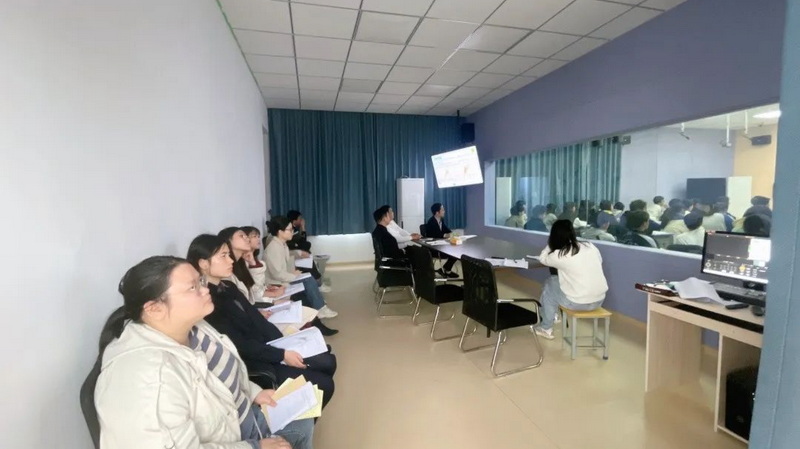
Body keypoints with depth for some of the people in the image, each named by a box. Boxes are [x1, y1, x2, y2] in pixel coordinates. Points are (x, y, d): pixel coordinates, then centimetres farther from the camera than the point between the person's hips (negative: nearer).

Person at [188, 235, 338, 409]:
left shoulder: (228, 287, 7)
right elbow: (239, 345, -22)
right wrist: (281, 355, -19)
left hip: (267, 347, 9)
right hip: (253, 363, -8)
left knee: (328, 361, 6)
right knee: (323, 384, -9)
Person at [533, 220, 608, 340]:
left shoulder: (559, 255, -13)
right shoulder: (590, 246, 2)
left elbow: (543, 259, 7)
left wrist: (550, 244, 15)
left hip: (578, 303, -6)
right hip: (599, 300, 6)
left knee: (549, 284, 18)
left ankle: (546, 328, 29)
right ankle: (556, 315, 41)